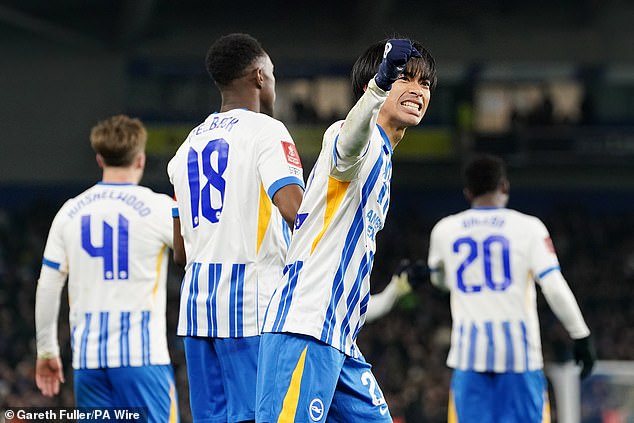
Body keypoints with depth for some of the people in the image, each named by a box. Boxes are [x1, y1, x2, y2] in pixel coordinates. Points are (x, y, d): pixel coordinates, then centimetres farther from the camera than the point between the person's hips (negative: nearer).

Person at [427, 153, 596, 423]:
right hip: (519, 350, -2)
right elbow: (555, 288, -10)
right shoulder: (528, 227, -3)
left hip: (469, 352, 2)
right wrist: (581, 336, -1)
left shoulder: (444, 230, 6)